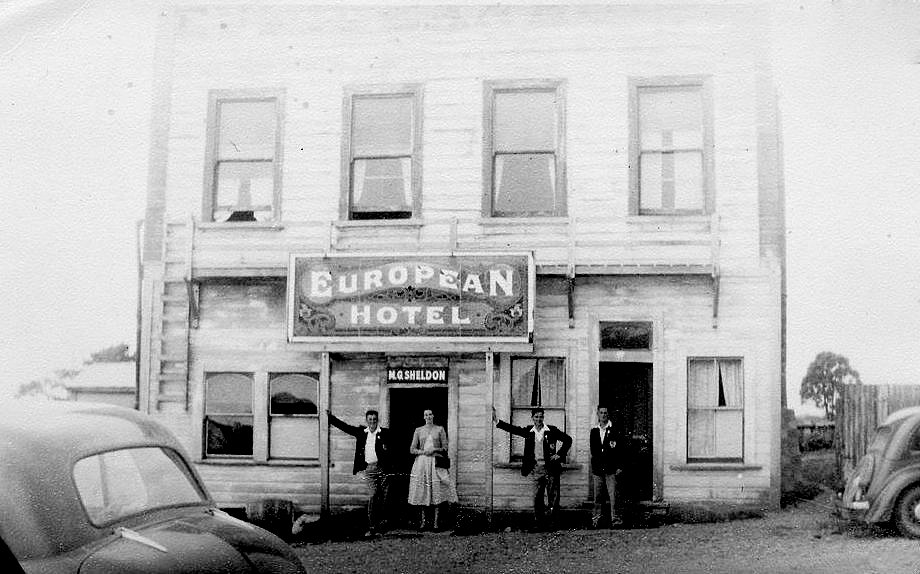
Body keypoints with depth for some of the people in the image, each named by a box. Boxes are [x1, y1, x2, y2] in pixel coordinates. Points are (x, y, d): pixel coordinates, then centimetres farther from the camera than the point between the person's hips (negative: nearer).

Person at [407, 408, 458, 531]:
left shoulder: (440, 429, 8)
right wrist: (423, 452, -9)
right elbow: (412, 449, 7)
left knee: (437, 492, -7)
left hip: (436, 463, -1)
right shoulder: (418, 430, 11)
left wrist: (434, 450, -10)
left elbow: (445, 448, 5)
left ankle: (436, 521, -4)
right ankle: (423, 521, 5)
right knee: (422, 492, -2)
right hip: (422, 462, 1)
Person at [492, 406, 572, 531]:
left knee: (552, 494, -1)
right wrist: (497, 421, -10)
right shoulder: (528, 431, 6)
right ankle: (538, 522, 11)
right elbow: (513, 429, 0)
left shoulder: (551, 430, -1)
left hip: (550, 468, -2)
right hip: (535, 468, 2)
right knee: (537, 497, 5)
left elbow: (568, 439, 1)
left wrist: (559, 454, -6)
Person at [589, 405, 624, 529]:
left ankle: (615, 519, -4)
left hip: (611, 468, -3)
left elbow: (620, 449, -1)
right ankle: (596, 519, 14)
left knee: (613, 496, -7)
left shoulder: (614, 430, 1)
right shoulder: (594, 431, 13)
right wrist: (595, 464, 8)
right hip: (597, 468, 4)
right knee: (597, 496, 6)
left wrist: (619, 466, -7)